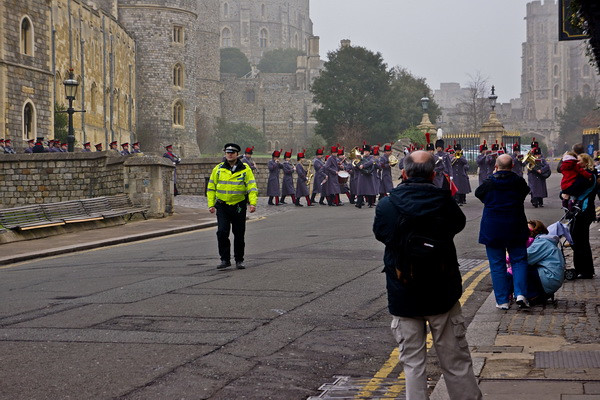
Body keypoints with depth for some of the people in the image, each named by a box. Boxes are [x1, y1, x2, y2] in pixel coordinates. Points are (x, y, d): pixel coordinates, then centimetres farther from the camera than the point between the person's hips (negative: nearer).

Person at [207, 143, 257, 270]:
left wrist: (253, 203, -15)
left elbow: (252, 187, -3)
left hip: (239, 206, 0)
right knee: (222, 232, -11)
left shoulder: (245, 169, 1)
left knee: (239, 234, 6)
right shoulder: (218, 169, 5)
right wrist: (211, 204, 3)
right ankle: (225, 259, -1)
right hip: (222, 206, 1)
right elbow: (211, 187, 10)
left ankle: (239, 260, 19)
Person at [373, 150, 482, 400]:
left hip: (403, 297, 0)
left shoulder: (386, 206, -11)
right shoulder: (444, 202, -10)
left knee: (413, 363, 8)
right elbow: (459, 223, 11)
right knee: (455, 362, 10)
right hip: (443, 295, 0)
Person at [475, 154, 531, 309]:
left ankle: (502, 301, 6)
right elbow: (525, 191, 16)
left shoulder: (489, 182, -8)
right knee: (519, 261, 11)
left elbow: (478, 193, 11)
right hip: (515, 228, 1)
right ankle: (520, 293, -7)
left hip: (492, 229, -1)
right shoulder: (519, 182, -4)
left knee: (497, 264, 5)